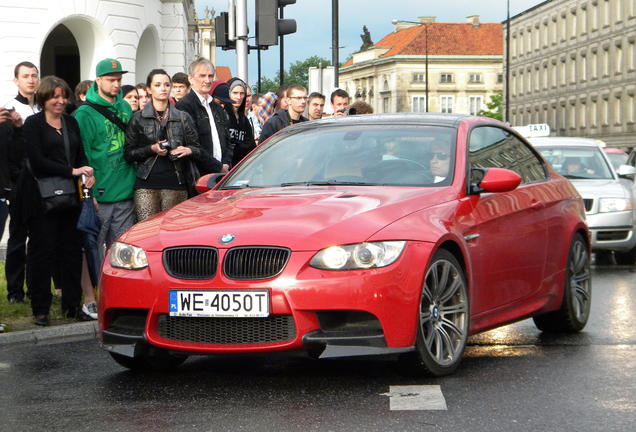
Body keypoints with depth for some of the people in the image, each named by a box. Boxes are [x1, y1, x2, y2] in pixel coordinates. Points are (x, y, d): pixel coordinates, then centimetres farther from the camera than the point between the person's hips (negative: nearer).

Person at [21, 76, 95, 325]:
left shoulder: (71, 123, 15)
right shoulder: (33, 124, -2)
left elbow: (80, 155, 15)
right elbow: (37, 160, -12)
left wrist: (86, 173, -7)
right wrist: (71, 171, -16)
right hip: (41, 198, -5)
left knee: (71, 250, 4)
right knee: (42, 251, -2)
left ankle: (72, 305, 12)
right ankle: (40, 309, 5)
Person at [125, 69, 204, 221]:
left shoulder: (183, 117, 14)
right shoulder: (139, 118, 9)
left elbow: (198, 150, 15)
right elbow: (129, 154, 5)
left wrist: (188, 150, -8)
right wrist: (151, 149, -10)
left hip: (176, 183, 2)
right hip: (147, 183, -1)